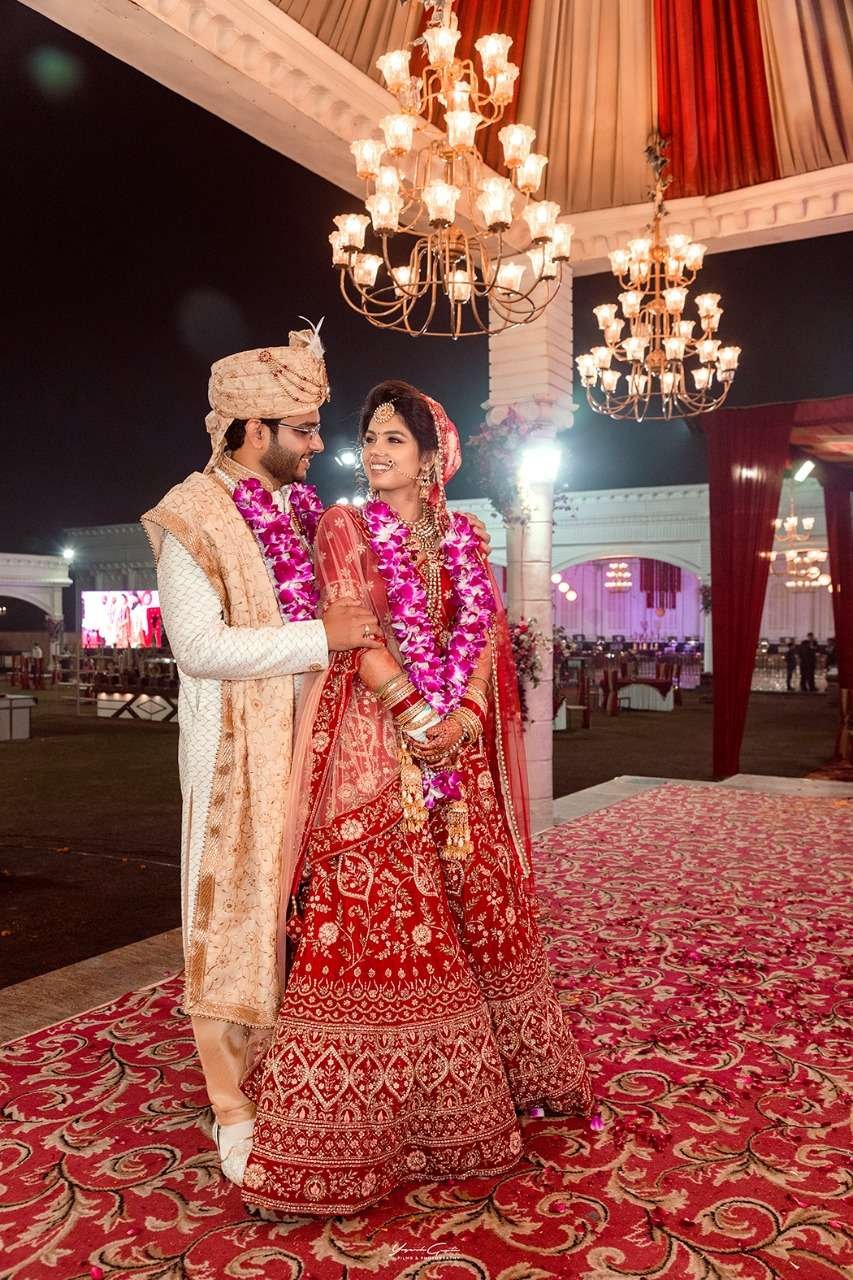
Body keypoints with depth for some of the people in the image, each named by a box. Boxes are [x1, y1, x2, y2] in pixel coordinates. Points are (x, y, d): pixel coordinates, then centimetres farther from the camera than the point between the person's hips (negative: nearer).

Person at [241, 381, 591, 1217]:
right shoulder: (345, 527, 2)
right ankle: (355, 1121, 7)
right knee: (373, 916, -6)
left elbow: (485, 631, 6)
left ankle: (480, 1081, 31)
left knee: (477, 904, 11)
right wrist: (414, 712, -16)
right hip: (373, 743, -4)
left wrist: (465, 715, -10)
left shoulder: (460, 538, 14)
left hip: (458, 747, 5)